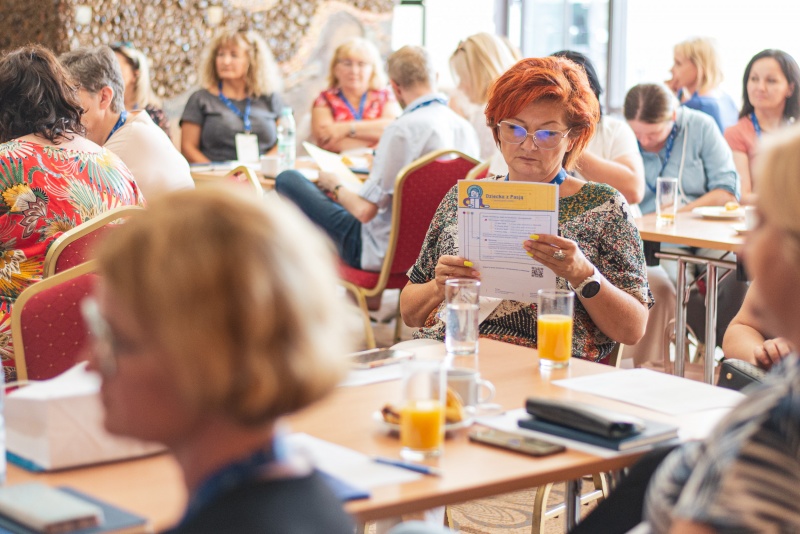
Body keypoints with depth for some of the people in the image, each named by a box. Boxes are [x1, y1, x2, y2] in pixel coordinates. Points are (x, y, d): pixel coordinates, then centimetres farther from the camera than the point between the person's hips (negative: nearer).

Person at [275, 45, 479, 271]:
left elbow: (365, 211, -23)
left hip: (385, 253, -8)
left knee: (287, 179, 1)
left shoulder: (403, 129, -24)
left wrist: (335, 186, -2)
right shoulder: (467, 129, -1)